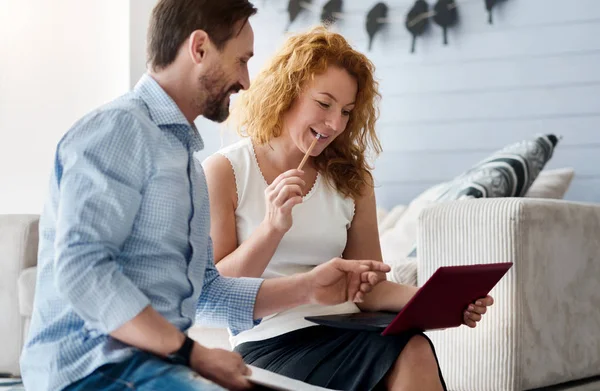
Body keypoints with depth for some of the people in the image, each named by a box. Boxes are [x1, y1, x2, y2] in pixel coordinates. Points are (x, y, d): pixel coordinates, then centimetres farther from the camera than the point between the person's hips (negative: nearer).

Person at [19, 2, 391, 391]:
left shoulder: (187, 159, 21)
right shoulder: (117, 127, -9)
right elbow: (80, 269, -20)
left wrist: (308, 287, 12)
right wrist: (193, 354, -19)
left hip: (160, 358, 9)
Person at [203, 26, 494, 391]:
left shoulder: (350, 179, 13)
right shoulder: (224, 172, 2)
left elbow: (369, 287, 10)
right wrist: (273, 227, -15)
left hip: (346, 334, 5)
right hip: (270, 345, -4)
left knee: (415, 351, -31)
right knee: (409, 355, -31)